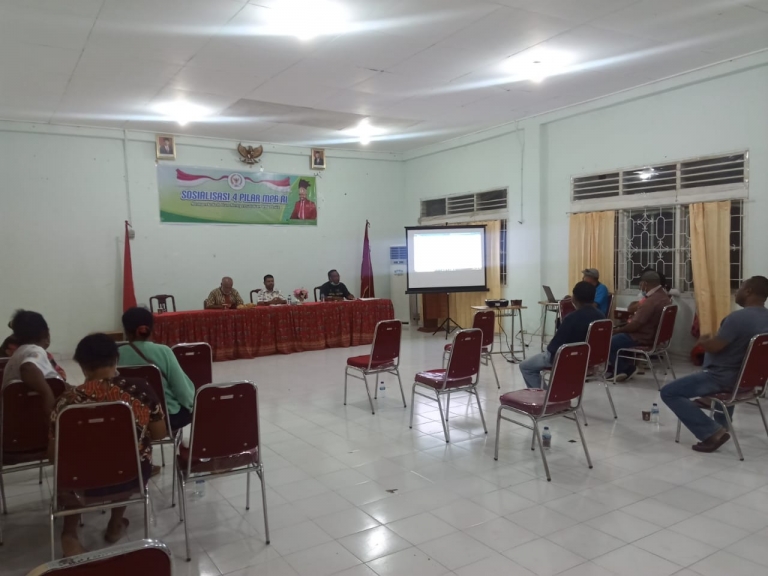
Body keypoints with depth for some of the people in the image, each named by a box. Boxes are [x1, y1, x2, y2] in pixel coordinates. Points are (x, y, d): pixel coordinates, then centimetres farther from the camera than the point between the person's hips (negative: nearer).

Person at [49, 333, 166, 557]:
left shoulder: (69, 400, -16)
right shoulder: (140, 389, -15)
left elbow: (54, 455, -7)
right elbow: (160, 434, -3)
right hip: (135, 476, 1)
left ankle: (70, 534, 24)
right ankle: (116, 525, 42)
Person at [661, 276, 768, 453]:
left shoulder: (738, 317, -27)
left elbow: (713, 347, -22)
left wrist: (702, 341, -1)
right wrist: (711, 340, 16)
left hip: (725, 379, -9)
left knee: (668, 392, -6)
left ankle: (712, 432, -12)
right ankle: (722, 425, 44)